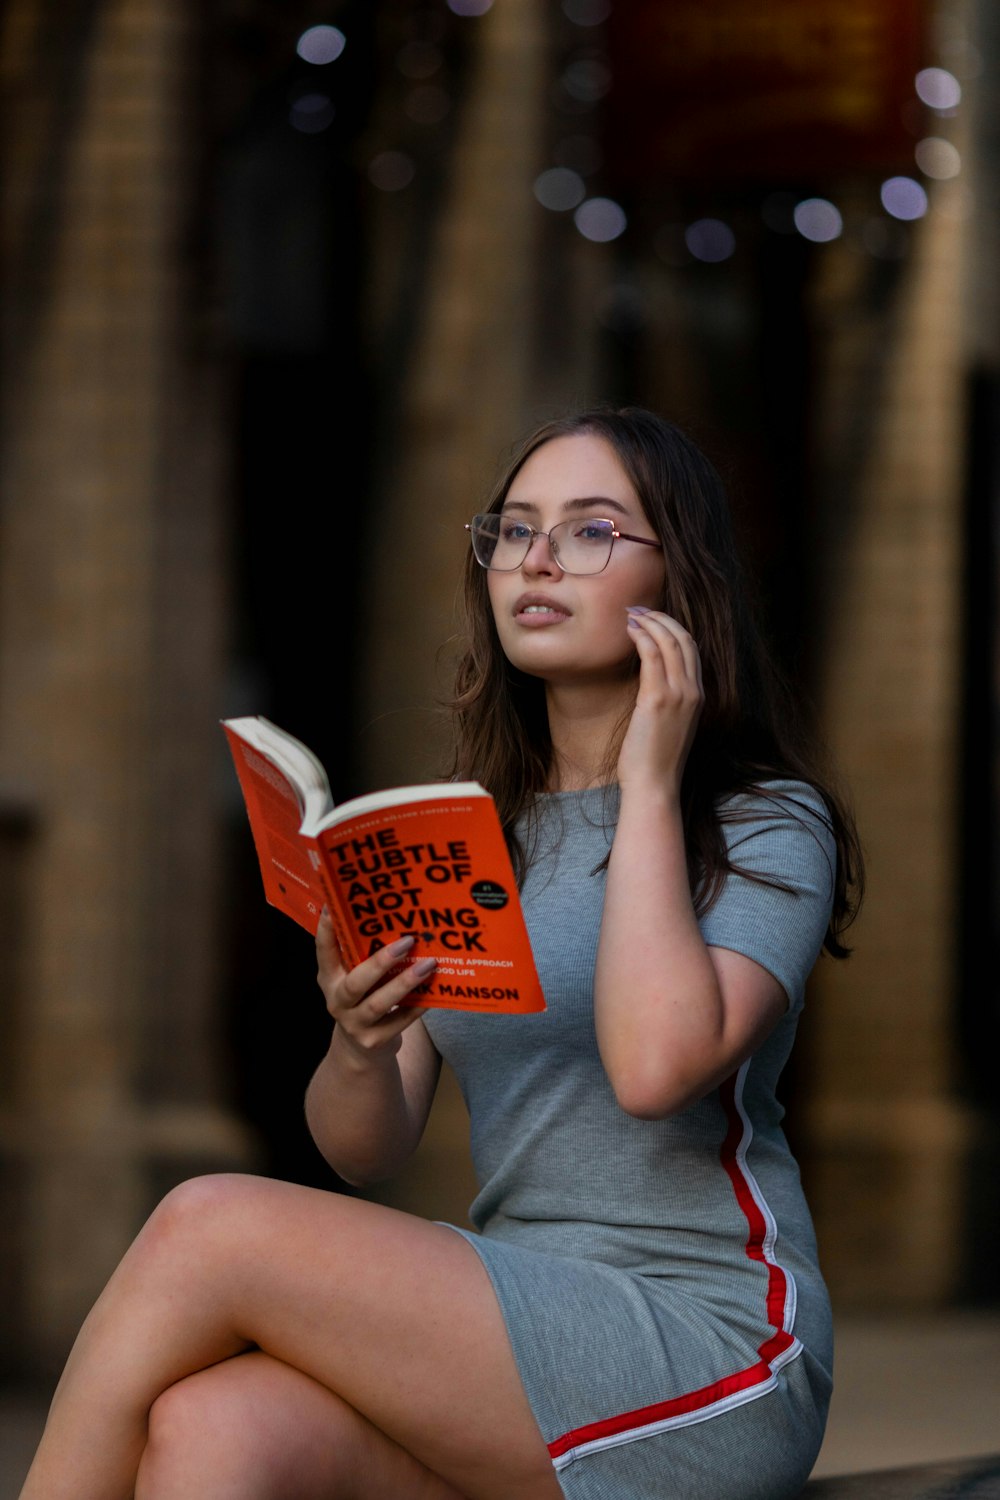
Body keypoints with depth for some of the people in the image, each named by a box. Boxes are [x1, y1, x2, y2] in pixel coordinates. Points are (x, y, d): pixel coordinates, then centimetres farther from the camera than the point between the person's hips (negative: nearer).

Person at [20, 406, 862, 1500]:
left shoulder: (766, 824, 1)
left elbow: (656, 1064, -19)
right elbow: (368, 1149, 11)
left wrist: (651, 782, -8)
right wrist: (360, 1045, -13)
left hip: (708, 1361, -5)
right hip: (516, 1322, 5)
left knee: (210, 1226, -21)